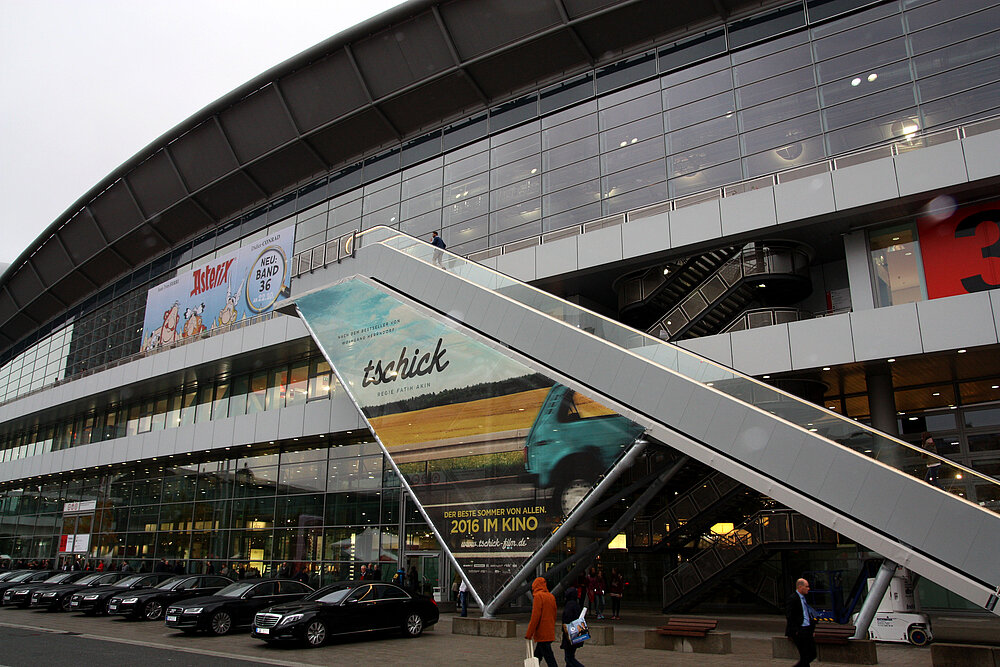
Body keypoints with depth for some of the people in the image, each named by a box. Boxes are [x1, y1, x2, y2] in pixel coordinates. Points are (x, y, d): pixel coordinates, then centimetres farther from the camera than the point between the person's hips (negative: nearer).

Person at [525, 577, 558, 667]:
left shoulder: (538, 596, -12)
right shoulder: (551, 596, 12)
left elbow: (535, 617, -17)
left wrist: (528, 634, -12)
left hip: (542, 634, -8)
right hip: (550, 634, 8)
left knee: (550, 660, -7)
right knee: (536, 657, 16)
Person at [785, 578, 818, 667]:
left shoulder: (803, 598, 16)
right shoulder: (793, 598, -14)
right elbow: (789, 616, -18)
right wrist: (795, 631, -20)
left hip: (807, 630, 10)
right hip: (799, 631, -9)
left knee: (812, 654, 10)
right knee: (805, 656, -6)